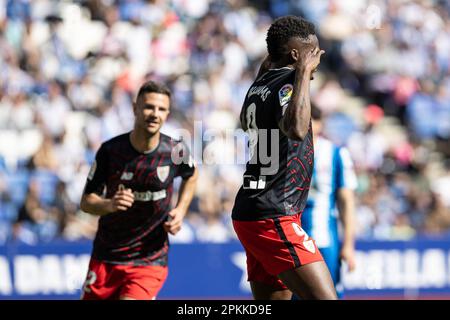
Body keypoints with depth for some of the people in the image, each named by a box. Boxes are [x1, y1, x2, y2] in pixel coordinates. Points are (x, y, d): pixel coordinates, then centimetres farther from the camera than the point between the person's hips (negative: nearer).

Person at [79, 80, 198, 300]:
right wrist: (109, 205, -26)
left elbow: (191, 176, 17)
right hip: (106, 256, 2)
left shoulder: (175, 152, -8)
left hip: (150, 259, -2)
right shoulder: (110, 150, -10)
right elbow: (86, 201, -4)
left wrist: (180, 211, 2)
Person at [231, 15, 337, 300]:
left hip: (250, 213, 10)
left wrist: (263, 70, 38)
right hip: (274, 216, -10)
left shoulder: (261, 85, 14)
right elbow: (296, 130, -35)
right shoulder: (285, 84, -13)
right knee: (325, 297, -18)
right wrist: (304, 72, -25)